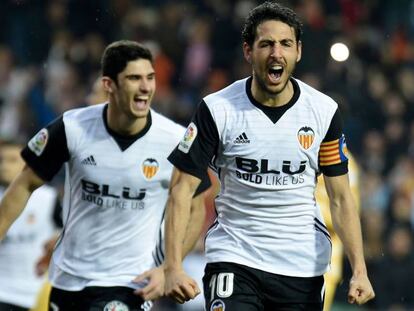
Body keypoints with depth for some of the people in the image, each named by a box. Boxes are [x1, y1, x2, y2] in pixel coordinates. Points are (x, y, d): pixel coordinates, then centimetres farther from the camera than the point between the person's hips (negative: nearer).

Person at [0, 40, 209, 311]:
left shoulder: (176, 141, -11)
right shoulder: (72, 128, -9)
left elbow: (194, 212, 0)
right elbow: (26, 185, 3)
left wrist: (167, 269, -10)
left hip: (130, 282, -3)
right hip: (68, 277, 3)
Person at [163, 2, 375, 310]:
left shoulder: (324, 111, -1)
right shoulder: (217, 109, -7)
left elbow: (340, 197, 3)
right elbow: (182, 189, -6)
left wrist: (360, 270, -7)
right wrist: (173, 267, -16)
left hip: (304, 268, 2)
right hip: (233, 259, -2)